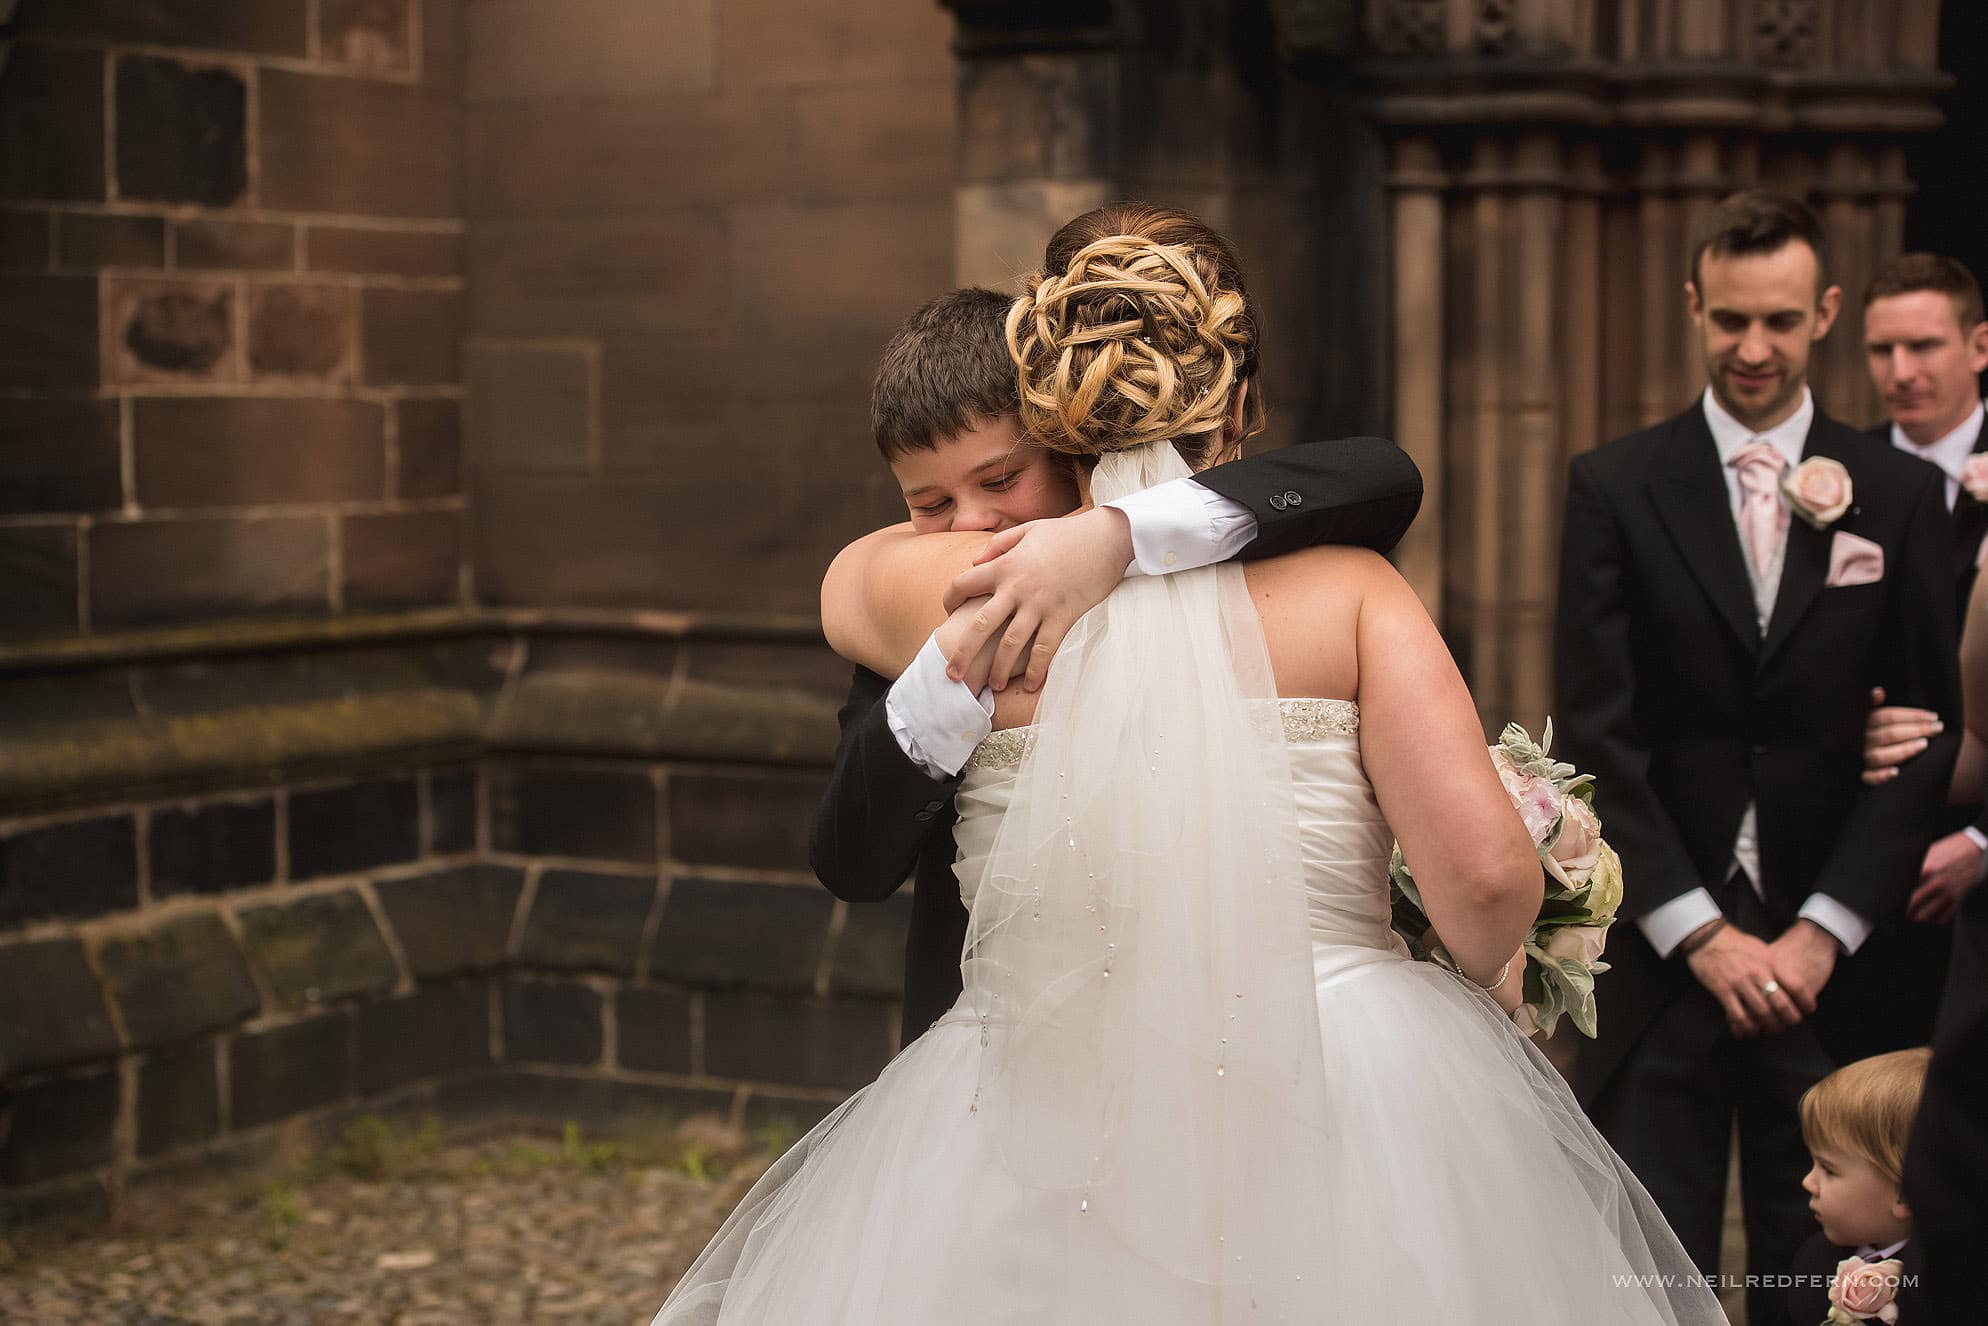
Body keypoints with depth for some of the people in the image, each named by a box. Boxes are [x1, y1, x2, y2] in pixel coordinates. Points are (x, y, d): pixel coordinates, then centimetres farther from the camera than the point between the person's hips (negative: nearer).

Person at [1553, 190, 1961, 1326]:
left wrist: (1822, 934, -7)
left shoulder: (1901, 495, 5)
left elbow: (1929, 733, 2)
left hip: (1829, 954, 1)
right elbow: (1599, 732, -2)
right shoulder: (1616, 487, 2)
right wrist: (1702, 933, -8)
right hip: (1663, 952, -1)